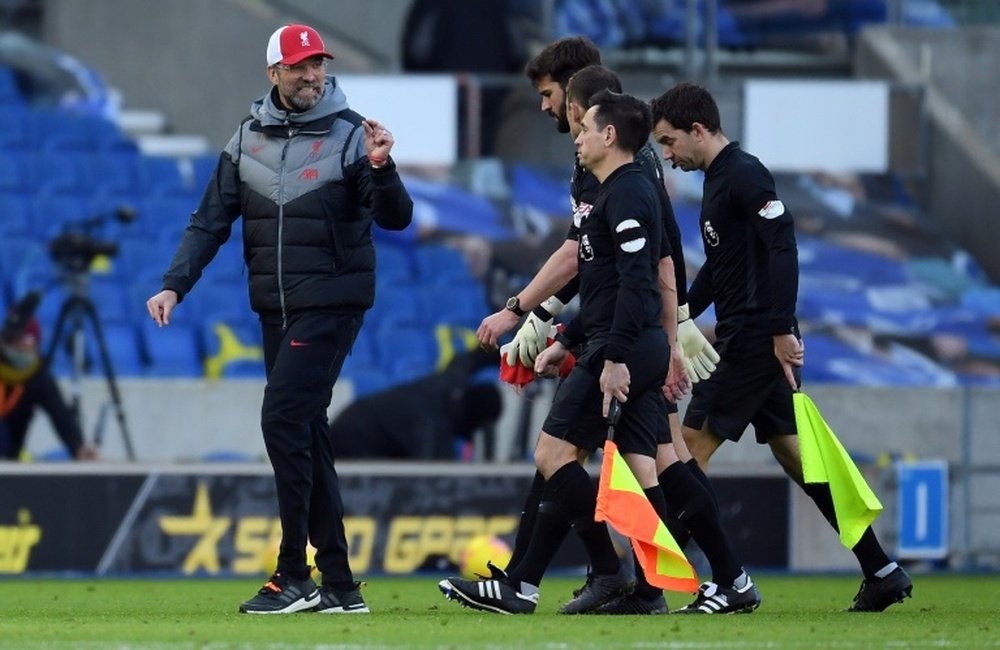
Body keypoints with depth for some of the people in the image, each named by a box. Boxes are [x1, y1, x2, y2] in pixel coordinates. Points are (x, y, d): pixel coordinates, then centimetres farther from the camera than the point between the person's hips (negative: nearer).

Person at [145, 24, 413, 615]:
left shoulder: (349, 135, -6)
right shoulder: (248, 140, 9)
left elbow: (396, 218, -13)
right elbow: (211, 222, 9)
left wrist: (380, 168, -32)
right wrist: (174, 286, -4)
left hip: (332, 304, -6)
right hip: (276, 309, 6)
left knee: (285, 419, -16)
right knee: (306, 432, 6)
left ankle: (295, 575, -12)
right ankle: (338, 584, 10)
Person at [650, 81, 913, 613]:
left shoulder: (744, 175, -12)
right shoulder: (719, 179, 19)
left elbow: (782, 246, -21)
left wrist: (781, 330, -24)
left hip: (754, 340, -10)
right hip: (742, 339, 10)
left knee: (693, 445, -9)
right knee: (793, 454, 9)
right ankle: (881, 572, 9)